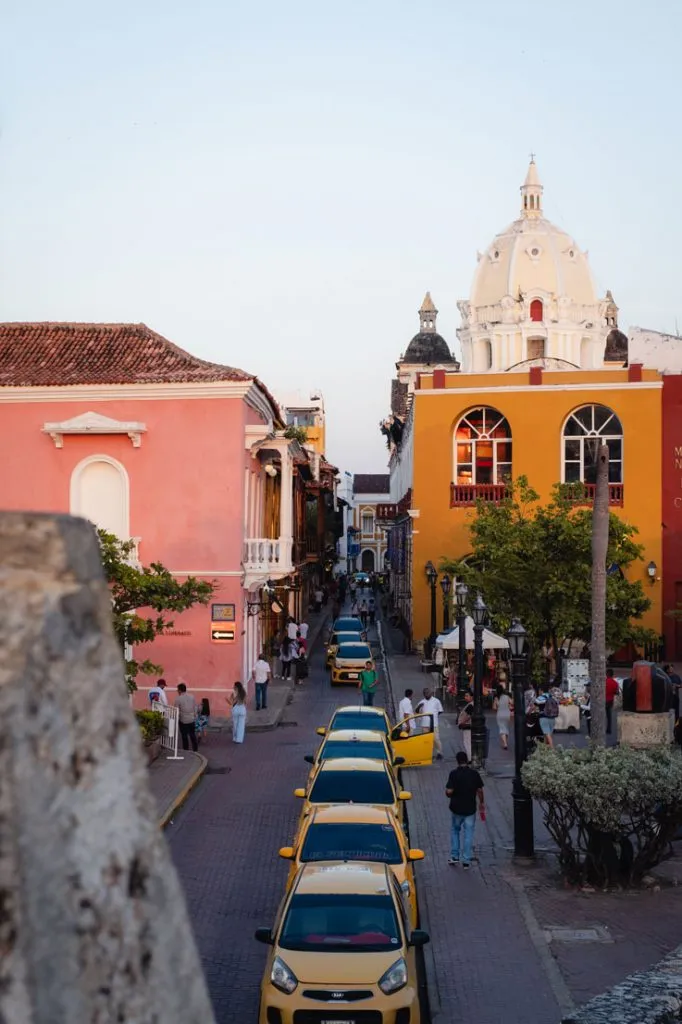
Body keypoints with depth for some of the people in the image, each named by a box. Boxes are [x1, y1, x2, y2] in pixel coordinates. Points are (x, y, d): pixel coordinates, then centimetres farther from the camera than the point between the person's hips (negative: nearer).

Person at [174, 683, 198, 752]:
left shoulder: (178, 699, -12)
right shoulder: (192, 697, 1)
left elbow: (177, 711, -10)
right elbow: (195, 708, 6)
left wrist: (176, 720, 2)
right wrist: (195, 717, 16)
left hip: (183, 720, -4)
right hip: (192, 720, 4)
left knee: (184, 736, 7)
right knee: (193, 735, 14)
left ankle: (186, 750, 12)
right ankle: (195, 750, 18)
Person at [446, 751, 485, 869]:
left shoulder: (454, 774, -13)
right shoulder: (474, 773, -5)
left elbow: (449, 791, -18)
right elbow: (480, 790, 1)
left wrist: (449, 795, 6)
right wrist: (481, 803, 17)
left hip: (456, 808, -1)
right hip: (470, 808, 1)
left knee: (455, 830, 20)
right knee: (468, 834, 7)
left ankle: (454, 856, 19)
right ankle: (466, 860, 7)